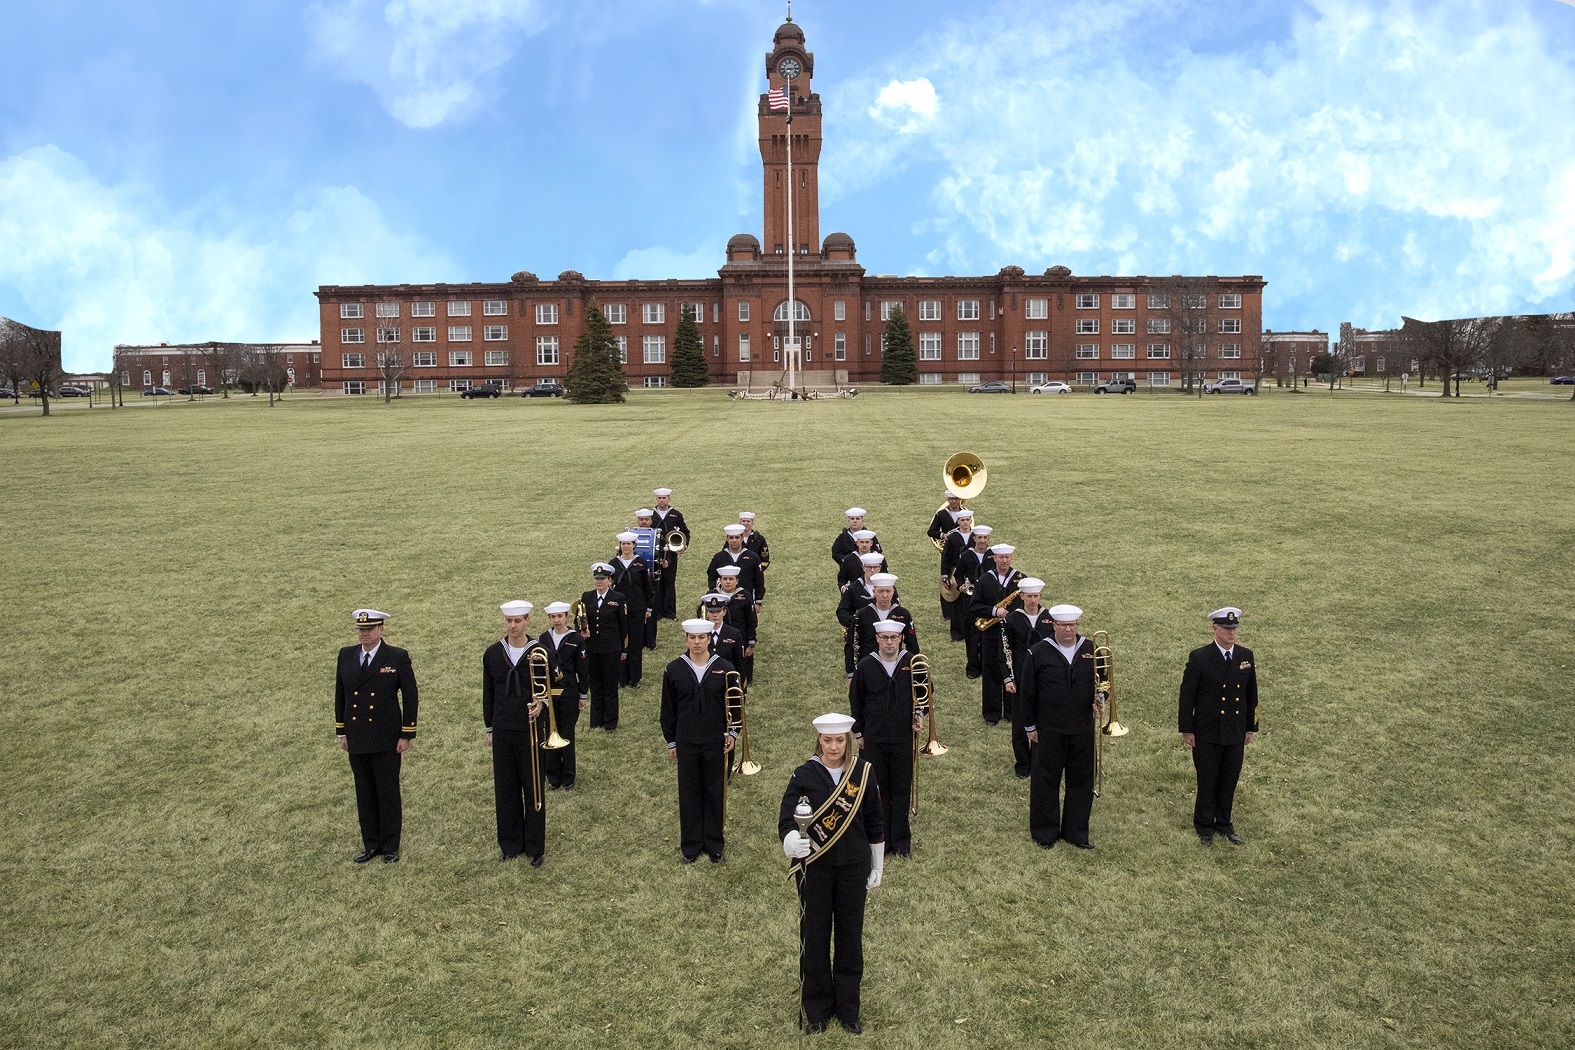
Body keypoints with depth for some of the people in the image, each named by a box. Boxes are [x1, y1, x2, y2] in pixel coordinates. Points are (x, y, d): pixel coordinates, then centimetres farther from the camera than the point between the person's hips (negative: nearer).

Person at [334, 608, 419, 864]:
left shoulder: (397, 657, -7)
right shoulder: (346, 655, 5)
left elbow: (411, 696, -5)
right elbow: (340, 695, 12)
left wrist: (407, 735, -8)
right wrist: (341, 731, 9)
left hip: (386, 739, -4)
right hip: (357, 739, 4)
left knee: (388, 794, 4)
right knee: (364, 794, 11)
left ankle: (390, 847, 15)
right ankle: (371, 845, 23)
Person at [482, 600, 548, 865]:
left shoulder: (540, 653, -7)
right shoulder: (492, 653, 2)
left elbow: (549, 689, 1)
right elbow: (488, 693, 10)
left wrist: (542, 703, -21)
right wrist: (489, 728, 11)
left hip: (531, 731, -3)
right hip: (502, 732, 3)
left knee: (533, 791, 5)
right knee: (505, 791, 10)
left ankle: (535, 847, 16)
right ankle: (510, 844, 23)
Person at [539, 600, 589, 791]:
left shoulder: (576, 639, -7)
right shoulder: (543, 638, 3)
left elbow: (583, 669, -3)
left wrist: (583, 695, -2)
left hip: (569, 693, -3)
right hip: (547, 693, 3)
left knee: (567, 734, 5)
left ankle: (568, 777, 18)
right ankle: (553, 776, 19)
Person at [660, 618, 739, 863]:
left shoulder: (725, 669, -5)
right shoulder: (674, 670, -3)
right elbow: (668, 709, 4)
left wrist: (732, 732, -7)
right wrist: (670, 741, 5)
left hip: (717, 743, 0)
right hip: (686, 743, 1)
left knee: (715, 794, 9)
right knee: (689, 794, 9)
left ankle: (714, 845, 23)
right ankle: (690, 846, 22)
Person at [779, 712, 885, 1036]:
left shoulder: (864, 773, -5)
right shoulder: (804, 775, -8)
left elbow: (874, 823, 4)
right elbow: (786, 819, -16)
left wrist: (878, 867, 8)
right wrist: (791, 841, -38)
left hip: (853, 867, 1)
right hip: (814, 868, -1)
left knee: (850, 936, 12)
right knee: (814, 937, 8)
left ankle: (848, 1008, 29)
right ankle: (815, 1009, 25)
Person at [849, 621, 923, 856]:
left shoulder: (912, 663, -5)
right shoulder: (865, 666, -5)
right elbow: (855, 701, 4)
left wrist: (919, 715, -10)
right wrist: (858, 732, 6)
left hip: (904, 737, 0)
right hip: (873, 739, 0)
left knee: (902, 789, 7)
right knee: (878, 789, 9)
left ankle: (901, 839, 18)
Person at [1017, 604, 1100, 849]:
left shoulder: (1091, 650, 0)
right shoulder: (1039, 653, -8)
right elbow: (1027, 692, -3)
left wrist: (1099, 698, -9)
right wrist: (1029, 726, -1)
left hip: (1083, 729, 3)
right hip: (1048, 730, -2)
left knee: (1081, 782, 11)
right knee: (1046, 782, 7)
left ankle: (1076, 831, 26)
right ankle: (1044, 832, 22)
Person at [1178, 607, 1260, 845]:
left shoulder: (1246, 656, 3)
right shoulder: (1199, 657, -10)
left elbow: (1251, 694, 11)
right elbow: (1187, 696, -7)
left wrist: (1252, 727, 11)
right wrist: (1186, 730, -8)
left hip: (1236, 734, 4)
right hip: (1207, 734, -4)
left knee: (1229, 782, 12)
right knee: (1207, 782, 7)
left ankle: (1224, 824, 28)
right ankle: (1204, 827, 22)